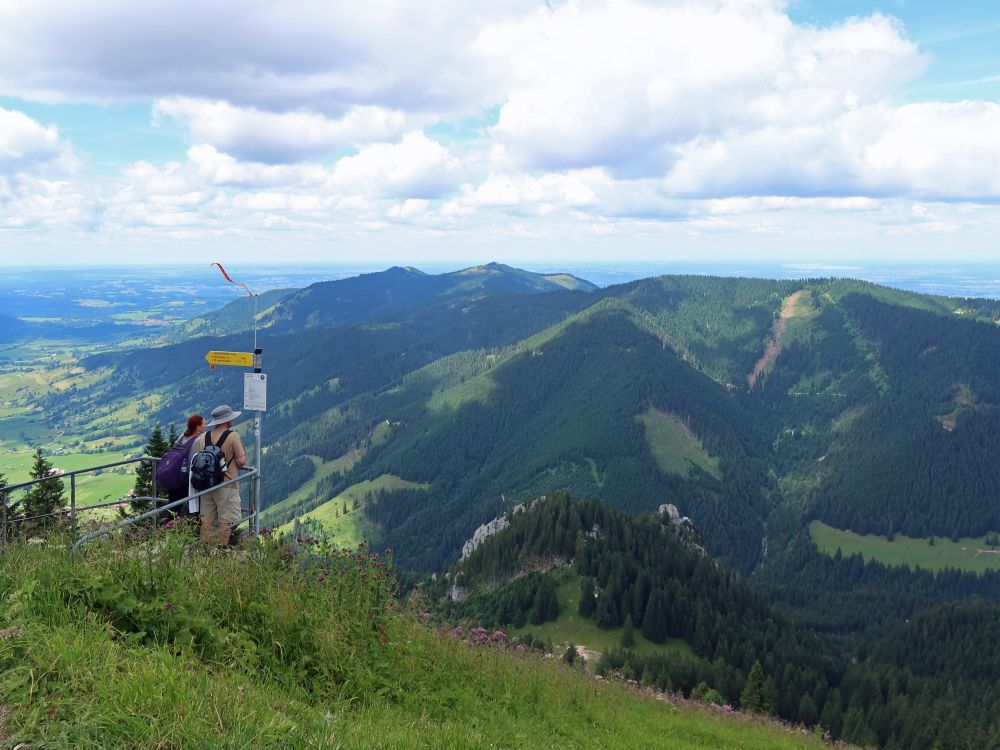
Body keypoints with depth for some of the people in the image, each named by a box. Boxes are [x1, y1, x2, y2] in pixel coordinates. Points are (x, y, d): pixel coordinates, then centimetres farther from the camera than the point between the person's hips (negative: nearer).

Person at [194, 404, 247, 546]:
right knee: (225, 521, -1)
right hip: (226, 484, -6)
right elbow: (241, 461, -14)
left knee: (207, 519, 12)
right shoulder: (232, 436, -10)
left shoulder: (203, 438, 6)